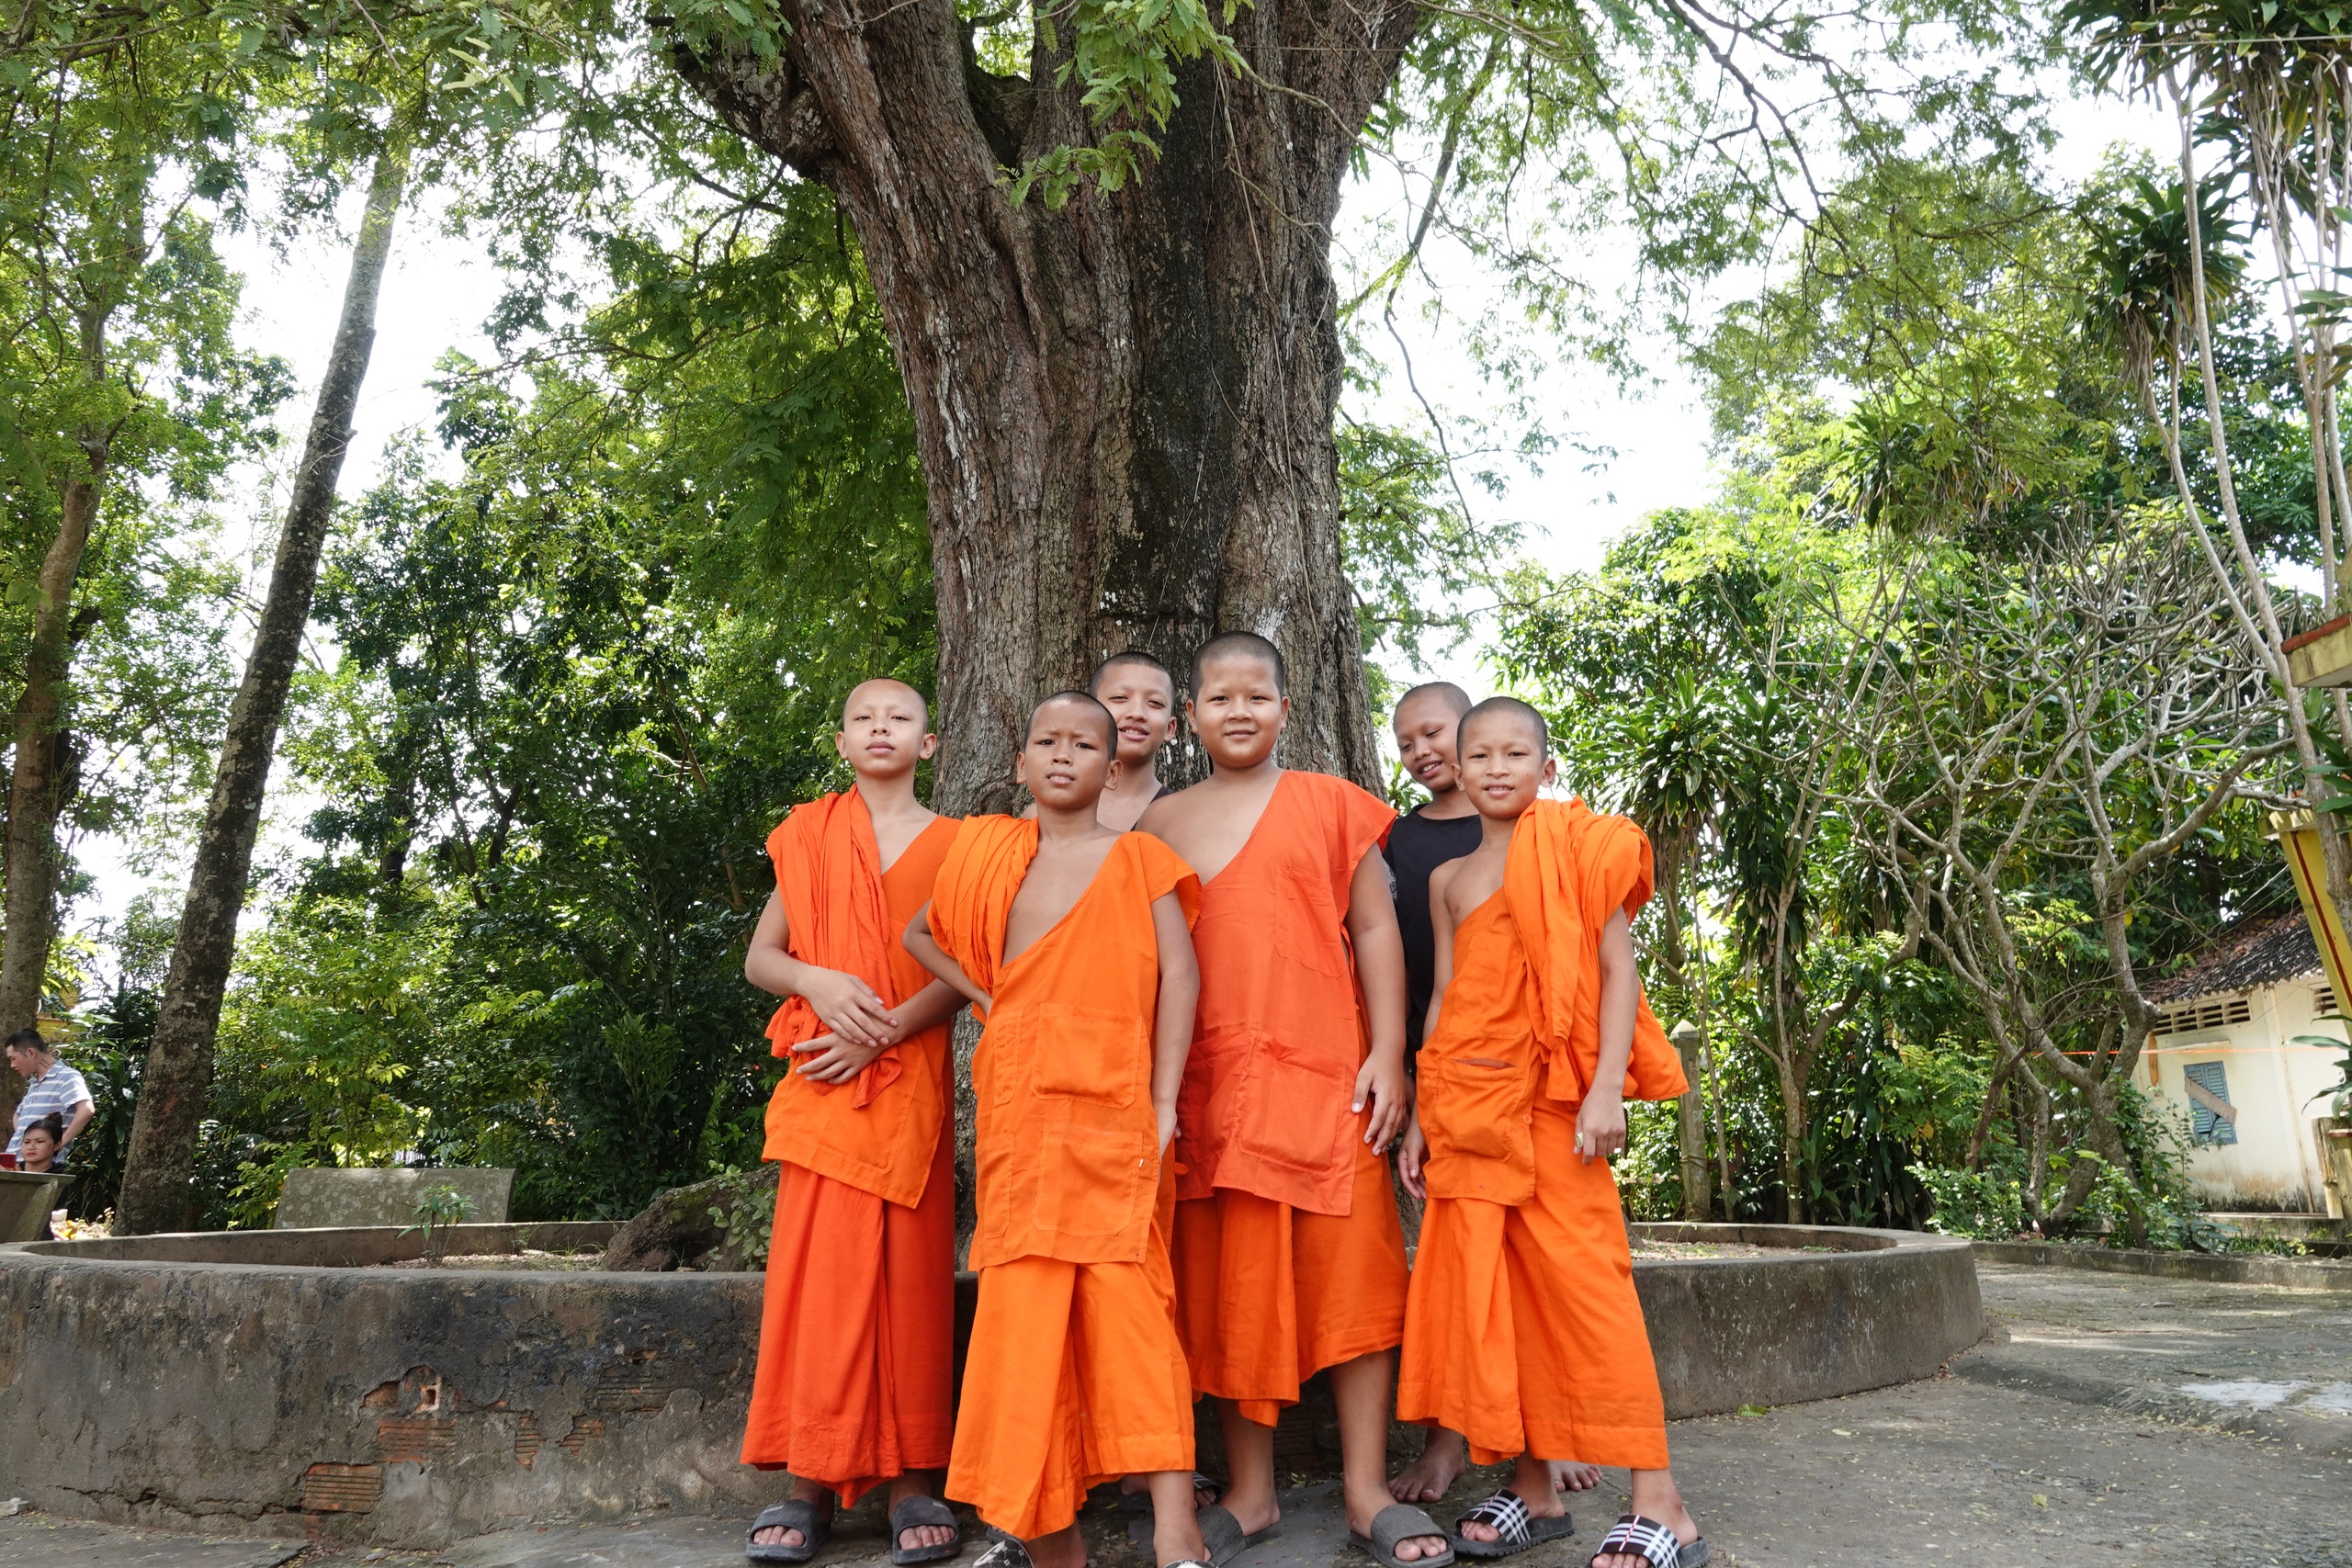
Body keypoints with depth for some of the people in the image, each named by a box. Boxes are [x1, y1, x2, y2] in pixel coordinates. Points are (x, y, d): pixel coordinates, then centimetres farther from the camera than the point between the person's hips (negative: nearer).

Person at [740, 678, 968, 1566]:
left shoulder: (952, 844, 8)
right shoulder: (808, 836, 13)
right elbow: (759, 958, 12)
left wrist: (881, 1031, -13)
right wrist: (817, 982, -9)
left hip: (914, 1082, -1)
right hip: (824, 1083, 1)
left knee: (911, 1271, -2)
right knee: (818, 1264, -4)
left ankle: (911, 1480, 4)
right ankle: (810, 1482, 4)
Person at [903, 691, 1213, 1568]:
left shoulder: (1139, 860, 6)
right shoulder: (989, 854, 15)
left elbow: (1179, 975, -2)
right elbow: (921, 935, 28)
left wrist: (1163, 1104, -11)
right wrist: (984, 996, 11)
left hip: (1112, 1107, -3)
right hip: (1016, 1106, 4)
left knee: (1125, 1294, -10)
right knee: (1025, 1303, 4)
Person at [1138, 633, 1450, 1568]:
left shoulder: (1331, 804, 7)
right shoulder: (1162, 823, 12)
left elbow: (1375, 930, 5)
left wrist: (1387, 1054, -4)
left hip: (1324, 1072, -2)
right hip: (1206, 1085, 2)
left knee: (1350, 1269, 0)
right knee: (1228, 1282, 6)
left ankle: (1367, 1491, 13)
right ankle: (1250, 1493, 19)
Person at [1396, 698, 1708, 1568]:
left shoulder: (1579, 850, 1)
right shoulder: (1449, 878, 14)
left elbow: (1617, 970, -4)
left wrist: (1606, 1089, -15)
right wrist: (1421, 1117, 13)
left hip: (1552, 1104, -5)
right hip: (1468, 1105, 5)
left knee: (1585, 1279, -8)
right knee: (1487, 1287, 6)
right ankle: (1531, 1486, 17)